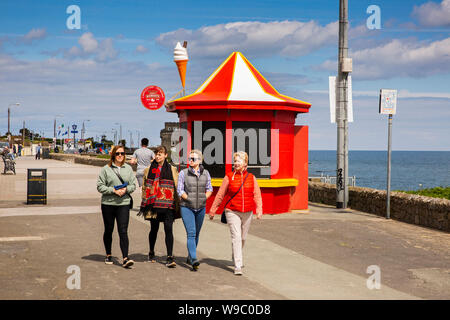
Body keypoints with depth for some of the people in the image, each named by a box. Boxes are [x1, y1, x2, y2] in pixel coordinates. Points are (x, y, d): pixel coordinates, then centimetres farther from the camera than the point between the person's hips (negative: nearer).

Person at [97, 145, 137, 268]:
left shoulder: (128, 168, 9)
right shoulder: (106, 169, -1)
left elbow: (133, 185, 10)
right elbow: (100, 186, -3)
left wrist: (126, 189, -10)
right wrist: (113, 190, -15)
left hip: (124, 204, 1)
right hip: (108, 204, -1)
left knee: (123, 231, -9)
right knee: (108, 230, 12)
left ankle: (125, 258, -13)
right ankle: (108, 255, 28)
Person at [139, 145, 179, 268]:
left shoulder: (172, 170, 6)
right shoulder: (149, 170, 10)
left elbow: (177, 187, 6)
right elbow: (145, 188, 15)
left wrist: (177, 205, 1)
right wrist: (144, 205, 11)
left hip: (168, 205, -1)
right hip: (154, 205, 2)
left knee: (169, 230, -9)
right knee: (154, 229, 11)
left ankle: (170, 257, -8)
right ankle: (151, 253, 31)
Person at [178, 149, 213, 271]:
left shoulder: (205, 173, 6)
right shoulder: (183, 173, -2)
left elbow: (209, 189, 12)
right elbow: (180, 190, -2)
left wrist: (204, 198, -3)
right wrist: (189, 199, -12)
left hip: (201, 207, 4)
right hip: (186, 207, -4)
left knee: (196, 234, 13)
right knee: (191, 233, -14)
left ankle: (190, 257, 30)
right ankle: (194, 260, -20)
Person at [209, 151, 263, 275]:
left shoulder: (251, 178, 6)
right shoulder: (229, 177, 0)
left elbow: (257, 195, 4)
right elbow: (220, 195, 4)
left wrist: (259, 210, -9)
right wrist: (213, 210, 8)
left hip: (247, 213, 3)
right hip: (232, 212, -3)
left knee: (243, 238, 14)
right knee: (236, 237, -13)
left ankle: (235, 257, 41)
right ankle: (238, 266, -13)